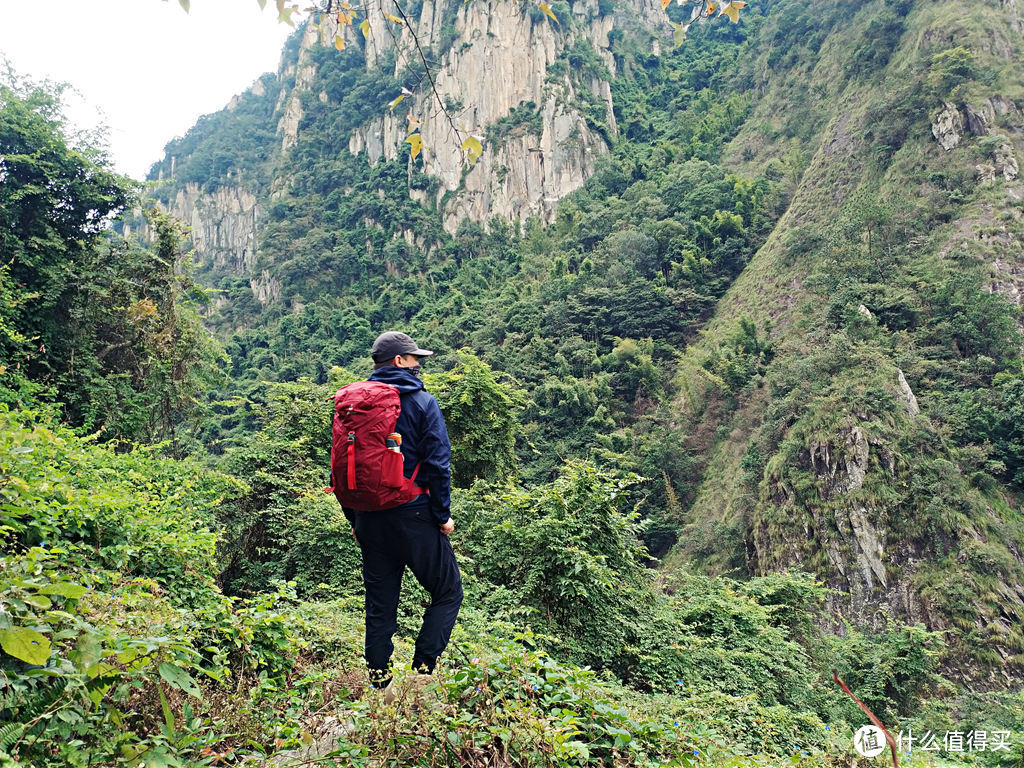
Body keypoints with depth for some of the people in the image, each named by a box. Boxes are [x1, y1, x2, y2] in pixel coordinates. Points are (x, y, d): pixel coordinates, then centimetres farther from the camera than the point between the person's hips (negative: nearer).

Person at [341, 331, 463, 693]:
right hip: (414, 515, -5)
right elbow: (438, 464, -13)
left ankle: (379, 680, 21)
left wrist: (355, 520, 17)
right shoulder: (422, 402, -8)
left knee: (379, 602, 16)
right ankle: (422, 668, 2)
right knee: (448, 592, 10)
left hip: (370, 519, 5)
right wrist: (443, 515, -4)